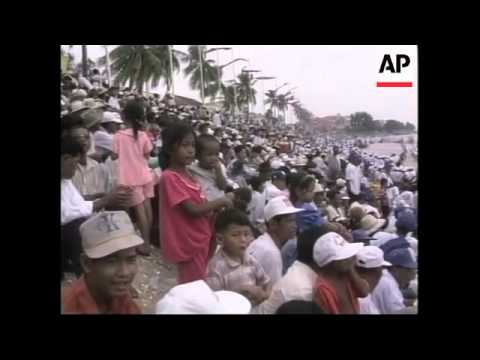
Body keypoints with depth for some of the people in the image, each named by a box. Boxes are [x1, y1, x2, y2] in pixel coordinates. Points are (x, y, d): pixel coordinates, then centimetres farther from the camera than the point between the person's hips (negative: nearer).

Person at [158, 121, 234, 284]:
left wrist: (215, 208, -7)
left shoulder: (187, 173, 7)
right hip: (188, 242, -8)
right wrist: (221, 201, -15)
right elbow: (193, 210, -24)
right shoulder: (169, 177, -21)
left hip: (200, 237, 8)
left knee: (199, 283, 21)